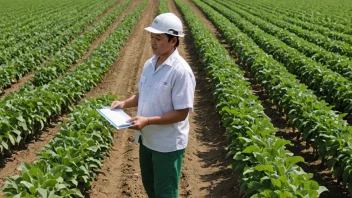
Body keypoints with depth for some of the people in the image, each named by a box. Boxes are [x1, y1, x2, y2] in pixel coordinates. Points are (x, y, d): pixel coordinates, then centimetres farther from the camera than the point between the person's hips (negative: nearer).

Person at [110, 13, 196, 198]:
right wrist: (124, 103, -3)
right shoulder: (149, 64, 1)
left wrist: (147, 120, -28)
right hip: (147, 139, 8)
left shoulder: (180, 71, -22)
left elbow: (181, 113, -22)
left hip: (168, 144, -7)